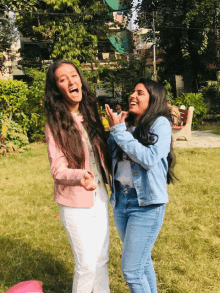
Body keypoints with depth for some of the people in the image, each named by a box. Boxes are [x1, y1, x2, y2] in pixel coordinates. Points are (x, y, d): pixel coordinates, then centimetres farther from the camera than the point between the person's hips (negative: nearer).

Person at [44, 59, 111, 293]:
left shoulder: (89, 115, 3)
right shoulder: (55, 124, -13)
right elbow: (58, 171, -17)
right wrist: (81, 177, -35)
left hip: (100, 197, 5)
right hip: (76, 204, -5)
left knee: (101, 259, 17)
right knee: (86, 264, 3)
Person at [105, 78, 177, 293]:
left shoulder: (159, 123, -9)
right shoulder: (125, 123, 8)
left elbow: (150, 158, -23)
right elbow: (108, 156, 9)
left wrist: (119, 132, -16)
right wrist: (114, 131, -4)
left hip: (146, 204, -6)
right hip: (120, 200, 6)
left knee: (131, 270, -2)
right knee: (142, 261, 20)